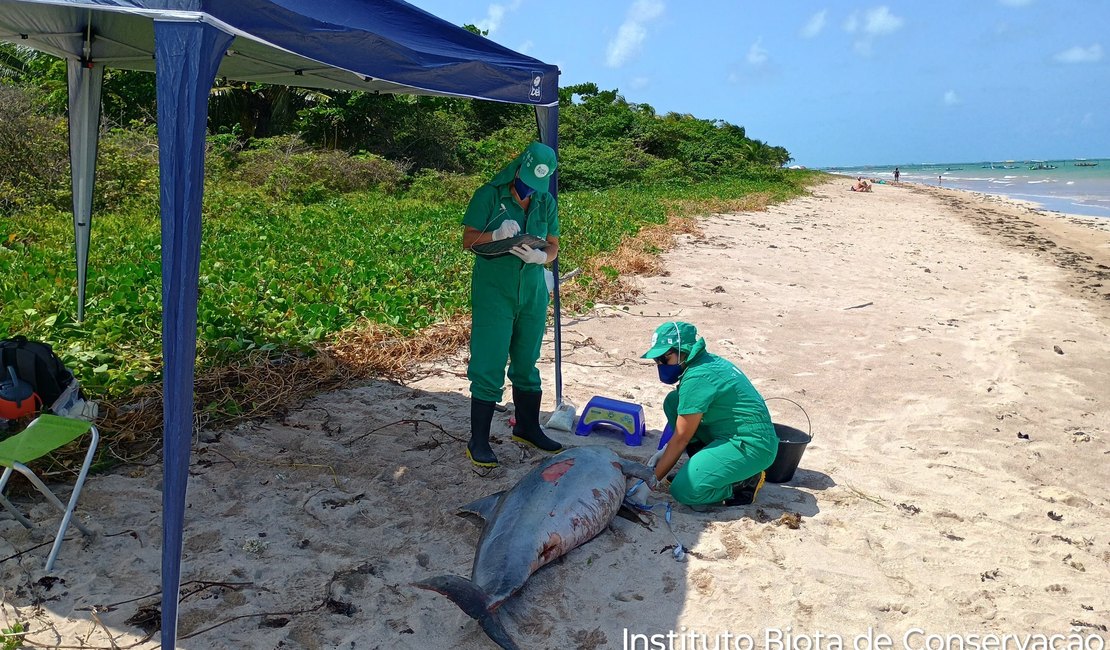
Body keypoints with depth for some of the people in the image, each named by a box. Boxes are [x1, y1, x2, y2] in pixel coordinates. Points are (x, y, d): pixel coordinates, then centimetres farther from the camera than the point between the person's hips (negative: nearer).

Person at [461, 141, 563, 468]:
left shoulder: (547, 203, 5)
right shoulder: (489, 196, -7)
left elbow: (553, 246, 9)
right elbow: (468, 240, -7)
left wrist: (540, 256, -14)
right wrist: (496, 235, -26)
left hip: (533, 294, 5)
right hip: (493, 294, -5)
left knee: (527, 364, 16)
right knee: (489, 368, -4)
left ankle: (527, 428, 33)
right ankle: (478, 442, 7)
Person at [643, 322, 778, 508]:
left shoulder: (697, 378, -21)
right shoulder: (708, 361, 8)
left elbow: (681, 438, -16)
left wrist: (654, 478, -7)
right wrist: (664, 451, 12)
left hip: (752, 446, -10)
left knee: (683, 491, -21)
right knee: (673, 402, 5)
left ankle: (745, 482, -1)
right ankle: (702, 464, 10)